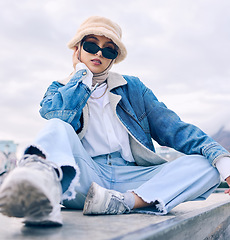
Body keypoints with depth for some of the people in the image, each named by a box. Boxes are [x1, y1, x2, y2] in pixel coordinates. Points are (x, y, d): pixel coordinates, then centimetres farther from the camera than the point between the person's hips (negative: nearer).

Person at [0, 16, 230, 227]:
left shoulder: (132, 87, 20)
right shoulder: (60, 89, 18)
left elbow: (173, 128, 10)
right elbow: (61, 114, -8)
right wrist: (83, 72, 7)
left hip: (130, 179, 2)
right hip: (84, 177, -1)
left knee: (205, 166, -18)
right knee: (58, 128, -27)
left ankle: (124, 202, -39)